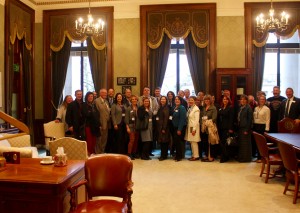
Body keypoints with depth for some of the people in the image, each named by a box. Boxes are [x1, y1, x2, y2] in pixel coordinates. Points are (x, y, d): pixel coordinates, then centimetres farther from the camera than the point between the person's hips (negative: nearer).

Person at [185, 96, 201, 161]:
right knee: (191, 142, 10)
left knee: (194, 142, -3)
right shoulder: (190, 108, 13)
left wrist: (194, 129, -18)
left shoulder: (196, 109, -11)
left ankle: (196, 156, 6)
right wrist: (189, 128, 7)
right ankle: (193, 155, 18)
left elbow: (197, 120, -15)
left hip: (194, 127, -8)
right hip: (189, 127, 8)